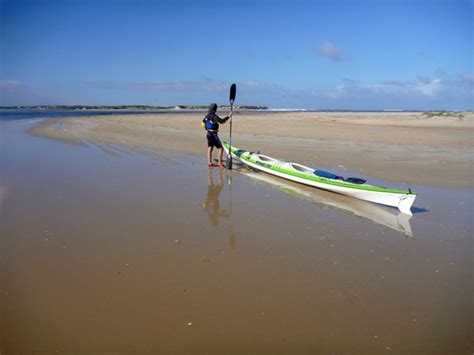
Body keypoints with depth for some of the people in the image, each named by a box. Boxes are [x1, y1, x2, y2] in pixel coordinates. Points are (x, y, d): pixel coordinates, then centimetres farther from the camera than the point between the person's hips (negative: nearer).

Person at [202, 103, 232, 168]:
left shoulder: (207, 116, 8)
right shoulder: (214, 116, -19)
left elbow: (203, 122, 23)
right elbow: (221, 121, -29)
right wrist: (228, 116, -21)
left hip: (209, 134, 9)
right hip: (214, 134, -9)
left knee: (210, 148, 13)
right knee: (220, 148, -4)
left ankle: (209, 163, 16)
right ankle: (219, 163, -5)